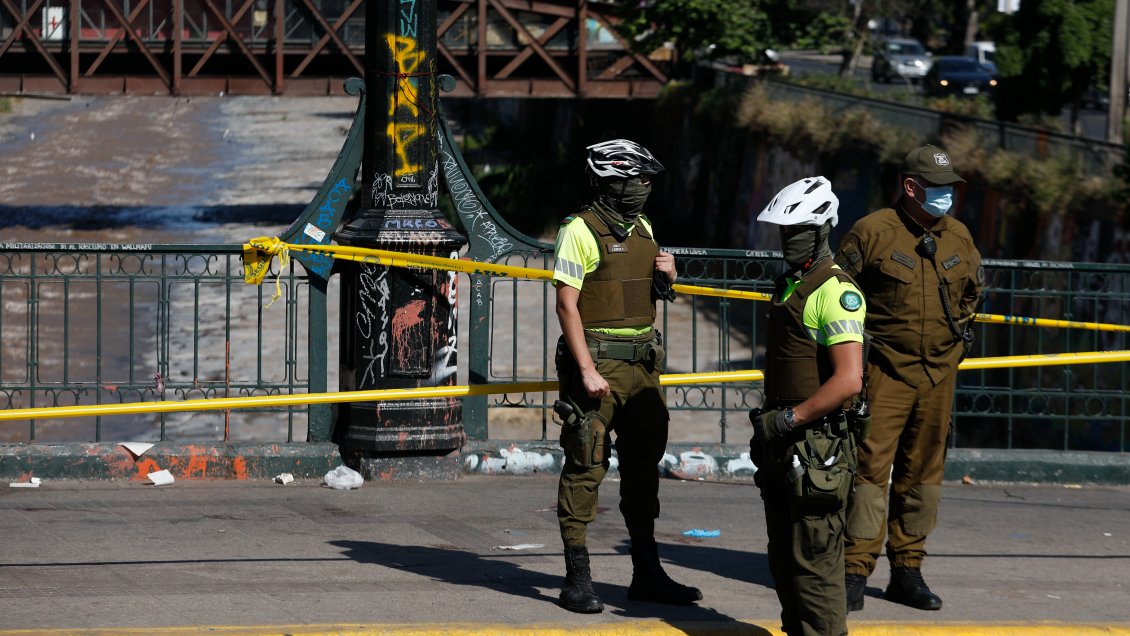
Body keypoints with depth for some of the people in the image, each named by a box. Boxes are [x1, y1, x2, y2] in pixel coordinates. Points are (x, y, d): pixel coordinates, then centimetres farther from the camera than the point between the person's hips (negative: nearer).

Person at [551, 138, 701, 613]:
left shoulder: (643, 229, 14)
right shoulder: (580, 231, -9)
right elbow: (566, 304, -13)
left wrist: (668, 277, 3)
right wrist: (587, 370, -20)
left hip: (641, 364, 8)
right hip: (596, 361, -8)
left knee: (642, 467, 11)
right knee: (585, 467, -6)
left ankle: (647, 574, 18)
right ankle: (577, 580, -4)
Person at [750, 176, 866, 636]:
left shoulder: (836, 292, -15)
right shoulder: (789, 286, 15)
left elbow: (848, 381, -23)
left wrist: (787, 419, -18)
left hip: (815, 448, -10)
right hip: (780, 443, 10)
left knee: (814, 561, -8)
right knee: (784, 558, 16)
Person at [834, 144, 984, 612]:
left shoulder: (959, 238, 9)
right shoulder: (873, 231, -8)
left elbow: (973, 286, 28)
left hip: (939, 374, 5)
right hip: (885, 372, -5)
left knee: (922, 472, 8)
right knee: (870, 468, -9)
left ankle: (907, 571, 16)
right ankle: (855, 572, -7)